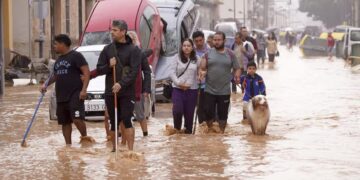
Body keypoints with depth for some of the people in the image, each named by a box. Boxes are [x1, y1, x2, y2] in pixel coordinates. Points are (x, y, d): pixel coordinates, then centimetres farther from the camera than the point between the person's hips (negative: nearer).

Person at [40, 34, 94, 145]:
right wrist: (46, 85, 19)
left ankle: (84, 136, 4)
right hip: (61, 97, 8)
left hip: (75, 94, -8)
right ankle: (68, 145, 15)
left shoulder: (76, 56, -5)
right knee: (65, 122, 9)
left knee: (77, 119, -19)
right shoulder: (59, 60, 19)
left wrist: (84, 89, -20)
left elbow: (86, 72, -11)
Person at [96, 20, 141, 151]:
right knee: (114, 123, 8)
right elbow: (99, 69, 9)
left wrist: (122, 84, -21)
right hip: (110, 92, 4)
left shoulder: (133, 50, -2)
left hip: (127, 92, -4)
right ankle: (114, 149, 17)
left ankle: (130, 149, -8)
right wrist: (109, 66, -11)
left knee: (126, 121, -10)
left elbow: (134, 71, -10)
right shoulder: (107, 49, 9)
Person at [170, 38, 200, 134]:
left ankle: (188, 131, 16)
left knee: (189, 112, 2)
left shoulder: (196, 60, 5)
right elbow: (172, 73, 1)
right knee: (177, 110, -16)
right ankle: (177, 128, 8)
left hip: (192, 90, 1)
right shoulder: (177, 59, 3)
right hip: (178, 89, -1)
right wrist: (179, 83, -11)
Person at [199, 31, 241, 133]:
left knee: (223, 114, 7)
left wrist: (237, 76, -13)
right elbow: (202, 68, 1)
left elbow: (237, 68, 8)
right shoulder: (208, 53, 4)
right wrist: (201, 73, -22)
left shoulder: (230, 54, 4)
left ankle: (221, 132, 20)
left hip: (224, 91, 0)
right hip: (209, 90, 0)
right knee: (209, 113, 2)